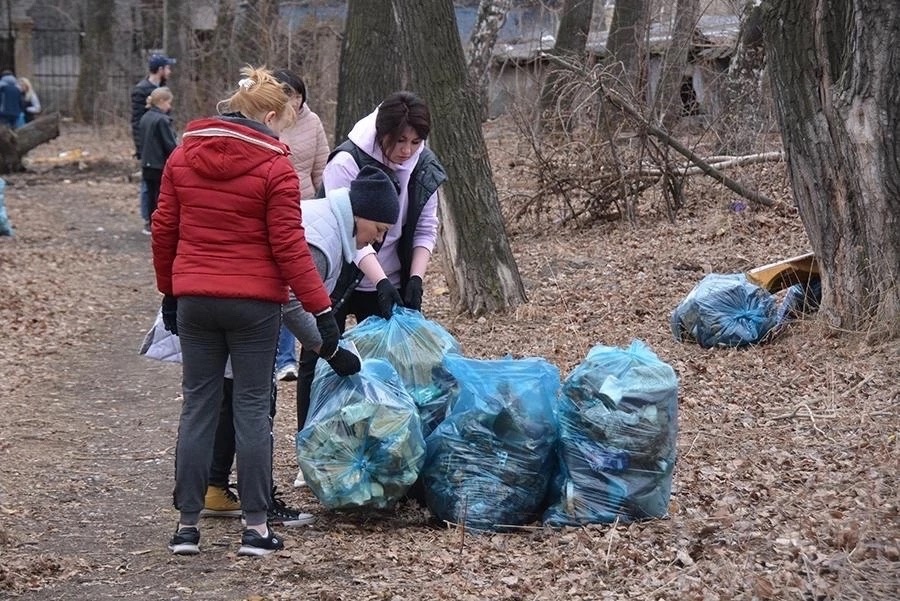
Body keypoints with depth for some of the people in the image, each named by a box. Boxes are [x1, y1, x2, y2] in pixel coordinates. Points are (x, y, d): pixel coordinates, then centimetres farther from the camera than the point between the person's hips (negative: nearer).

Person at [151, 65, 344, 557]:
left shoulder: (183, 156, 6)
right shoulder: (275, 167, -9)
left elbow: (163, 230, 10)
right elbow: (289, 245, -11)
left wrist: (169, 291, 22)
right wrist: (321, 310, -8)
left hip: (194, 299, 4)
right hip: (254, 303, -4)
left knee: (198, 406, 10)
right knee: (252, 408, 3)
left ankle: (187, 523, 11)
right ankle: (255, 526, 4)